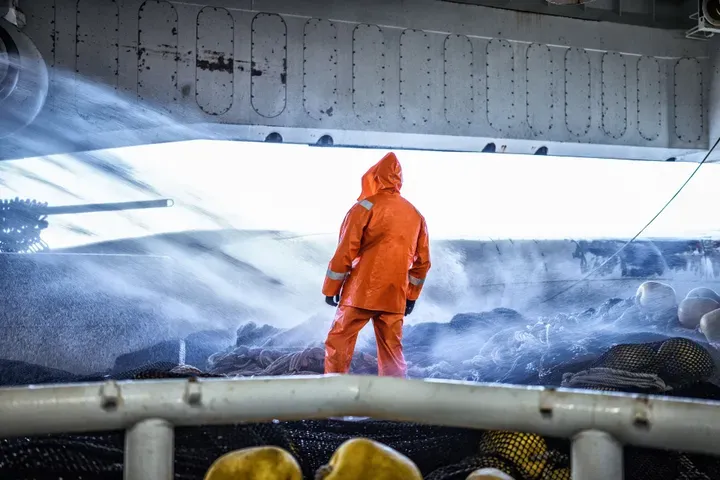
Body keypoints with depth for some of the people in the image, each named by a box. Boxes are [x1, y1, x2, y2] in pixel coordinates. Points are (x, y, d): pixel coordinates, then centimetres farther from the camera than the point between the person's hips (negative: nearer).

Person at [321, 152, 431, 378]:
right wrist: (411, 296, 20)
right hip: (395, 296, 5)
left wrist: (331, 288, 2)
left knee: (339, 341, 5)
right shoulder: (416, 215, 11)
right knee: (392, 349, 11)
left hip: (361, 291, -4)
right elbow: (422, 261, 13)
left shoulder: (365, 207, -4)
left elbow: (346, 251, -6)